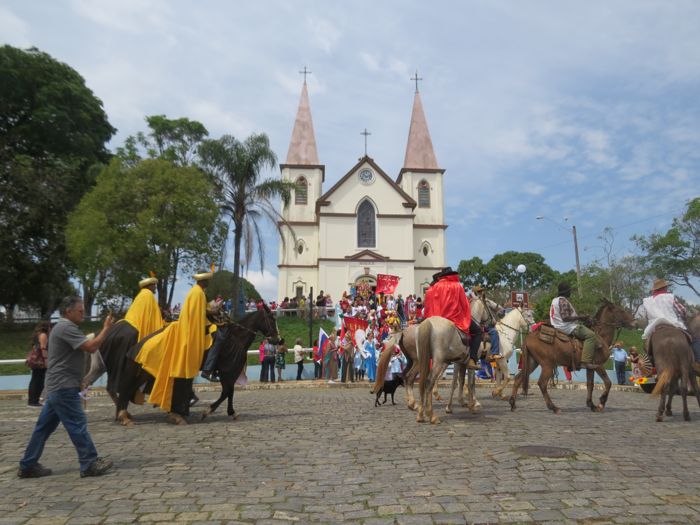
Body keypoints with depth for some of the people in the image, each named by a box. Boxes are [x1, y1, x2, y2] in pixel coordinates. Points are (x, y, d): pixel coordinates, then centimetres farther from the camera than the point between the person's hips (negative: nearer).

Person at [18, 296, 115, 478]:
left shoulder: (63, 327, 19)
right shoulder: (66, 327, -16)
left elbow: (86, 345, 20)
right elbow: (91, 347, -23)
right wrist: (106, 328, -17)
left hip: (57, 387, 11)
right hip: (64, 388, -11)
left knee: (44, 427, 14)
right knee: (77, 425, -7)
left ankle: (28, 465, 21)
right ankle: (90, 464, -3)